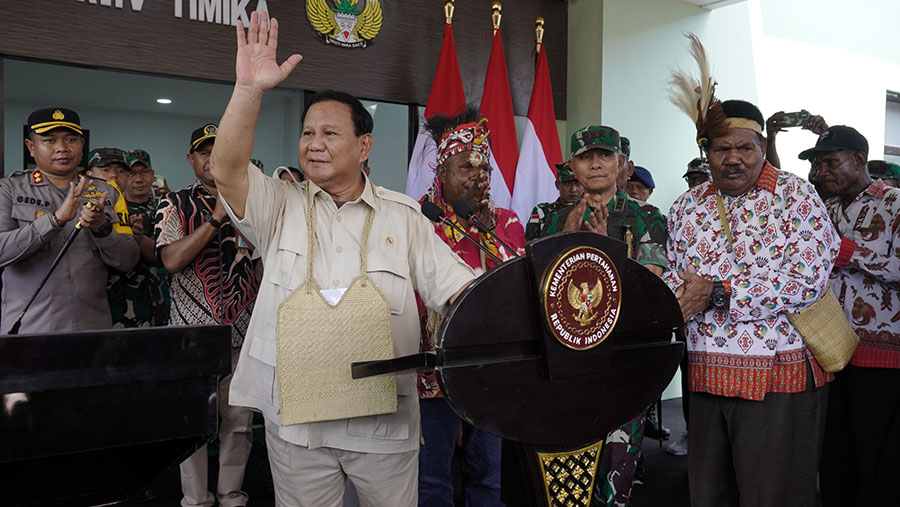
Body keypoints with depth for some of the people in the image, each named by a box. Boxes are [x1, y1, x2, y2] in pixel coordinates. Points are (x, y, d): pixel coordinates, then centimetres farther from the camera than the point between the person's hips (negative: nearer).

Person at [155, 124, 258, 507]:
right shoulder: (175, 204, 4)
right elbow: (171, 260, -11)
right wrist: (216, 217, -16)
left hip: (241, 329, 2)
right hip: (193, 329, -2)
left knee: (239, 419, 8)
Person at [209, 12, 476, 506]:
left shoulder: (403, 216, 3)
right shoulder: (280, 207, 3)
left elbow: (456, 285, 1)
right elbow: (226, 170, -14)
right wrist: (249, 89, -23)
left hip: (384, 420, 0)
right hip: (295, 419, 0)